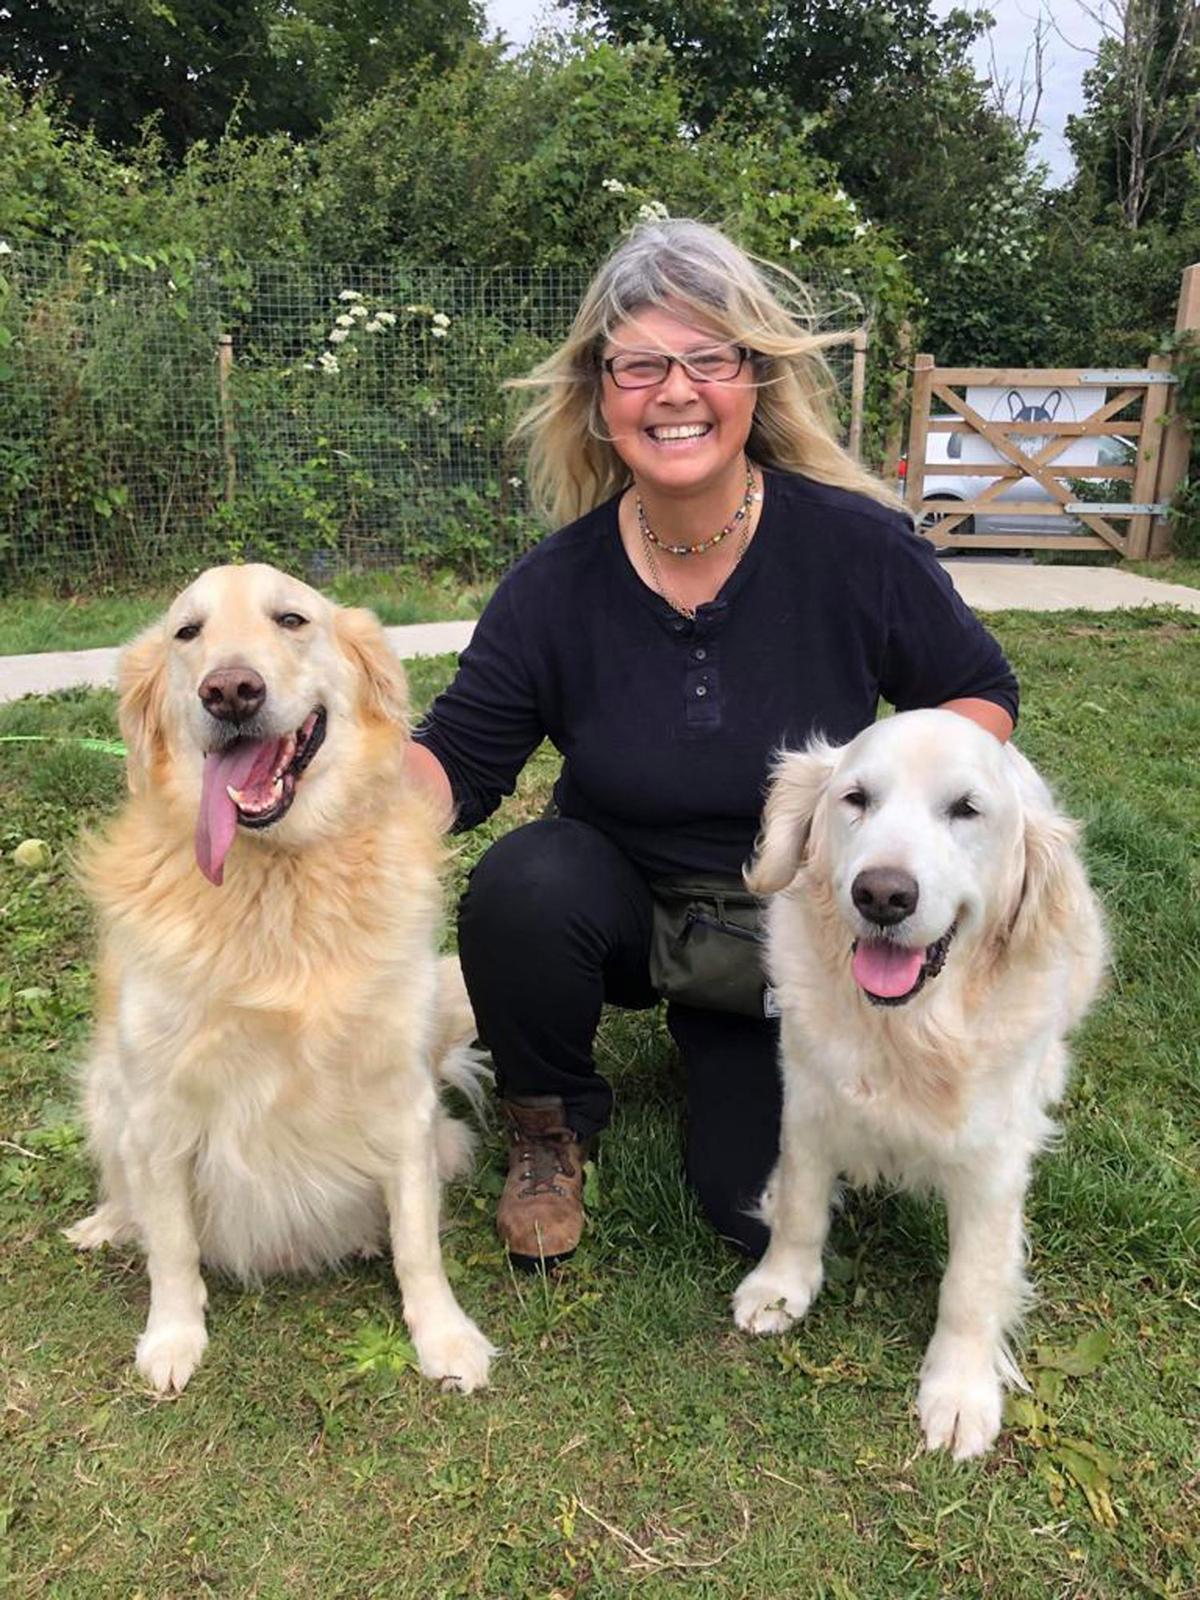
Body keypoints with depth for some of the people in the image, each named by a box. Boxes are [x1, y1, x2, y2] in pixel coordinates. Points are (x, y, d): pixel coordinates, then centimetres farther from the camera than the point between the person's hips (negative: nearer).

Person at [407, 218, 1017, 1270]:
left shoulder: (857, 544, -16)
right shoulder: (559, 584, -14)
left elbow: (981, 694, -3)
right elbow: (454, 765, -11)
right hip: (620, 898, 1)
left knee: (766, 1213, -9)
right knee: (521, 886, -33)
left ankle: (716, 1046, 26)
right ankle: (551, 1126, -1)